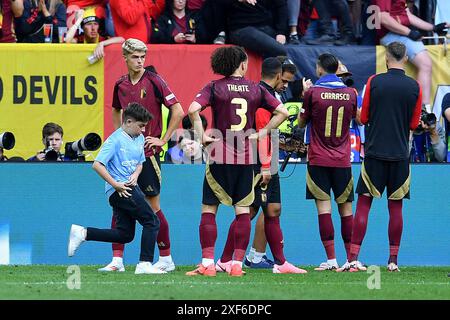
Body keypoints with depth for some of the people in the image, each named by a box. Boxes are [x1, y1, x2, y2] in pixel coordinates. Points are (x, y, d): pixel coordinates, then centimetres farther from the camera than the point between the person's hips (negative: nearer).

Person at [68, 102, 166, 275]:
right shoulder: (116, 139, -11)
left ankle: (82, 233, 12)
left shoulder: (140, 138, 15)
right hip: (120, 190, -9)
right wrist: (115, 185, -20)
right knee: (151, 221, -9)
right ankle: (145, 264, -8)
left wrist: (136, 174, 4)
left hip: (130, 187, 9)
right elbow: (97, 165, -17)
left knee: (125, 235, 9)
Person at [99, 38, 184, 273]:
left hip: (148, 151, -5)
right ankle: (117, 260, 3)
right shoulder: (120, 84, 9)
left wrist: (163, 140, -9)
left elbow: (178, 111, -10)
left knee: (152, 206, -2)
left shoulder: (153, 81, -8)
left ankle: (166, 259, 10)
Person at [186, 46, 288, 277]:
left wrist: (201, 136, -8)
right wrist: (262, 133, 6)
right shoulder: (255, 89, 5)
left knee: (209, 210, 2)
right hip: (246, 156, 2)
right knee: (243, 210, 6)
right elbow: (282, 112, 3)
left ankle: (207, 264, -4)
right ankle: (237, 264, 3)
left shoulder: (214, 88, -2)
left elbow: (193, 110, -18)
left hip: (219, 156, -2)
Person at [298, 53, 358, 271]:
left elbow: (301, 122, 6)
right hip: (342, 161, 3)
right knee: (345, 208, 8)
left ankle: (331, 259, -13)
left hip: (318, 160, -3)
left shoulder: (313, 93, -7)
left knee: (323, 206, -5)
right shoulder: (350, 93, 3)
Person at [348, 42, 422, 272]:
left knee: (363, 205, 0)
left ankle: (353, 259, -7)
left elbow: (364, 118, 2)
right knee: (395, 207, 8)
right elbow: (414, 124, 5)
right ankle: (393, 260, 8)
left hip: (374, 152, -1)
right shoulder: (414, 87, -1)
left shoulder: (374, 82, -5)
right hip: (400, 154, 1)